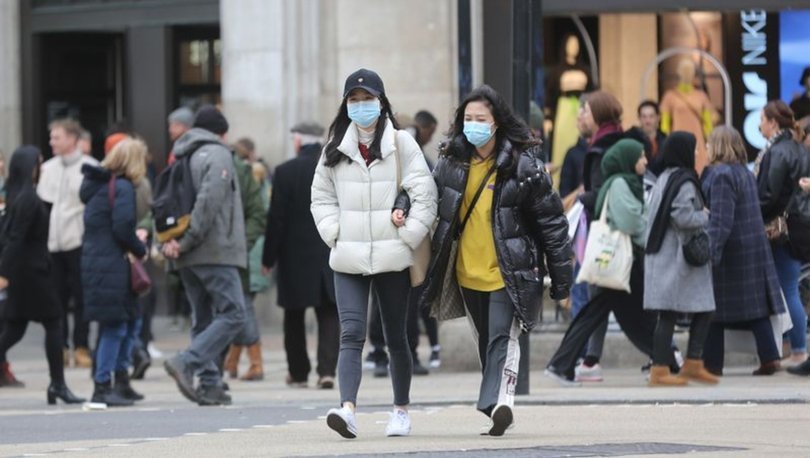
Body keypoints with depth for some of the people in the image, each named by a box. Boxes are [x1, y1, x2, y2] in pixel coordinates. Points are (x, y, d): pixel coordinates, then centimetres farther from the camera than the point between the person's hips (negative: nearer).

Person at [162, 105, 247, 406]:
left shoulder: (182, 159, 18)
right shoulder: (217, 154, -4)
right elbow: (209, 201, -18)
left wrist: (168, 240, -2)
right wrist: (188, 241, -15)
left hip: (188, 258, 8)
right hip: (215, 251, -8)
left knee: (203, 319, 10)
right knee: (232, 314, -9)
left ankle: (210, 384, 5)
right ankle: (186, 363, -22)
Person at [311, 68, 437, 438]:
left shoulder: (401, 144, -1)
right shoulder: (335, 149, 9)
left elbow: (425, 195, -3)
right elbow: (321, 197, 15)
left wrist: (407, 237, -8)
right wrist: (335, 234, 1)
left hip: (391, 257, -1)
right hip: (348, 259, 1)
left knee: (396, 336, 9)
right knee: (351, 334, -13)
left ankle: (401, 410, 25)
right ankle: (347, 409, -26)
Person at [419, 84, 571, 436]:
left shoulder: (522, 165, -9)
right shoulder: (451, 162, 5)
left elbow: (551, 220, -6)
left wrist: (561, 276, -5)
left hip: (508, 273, -5)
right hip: (468, 273, 6)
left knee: (502, 339, -18)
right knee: (486, 342, 12)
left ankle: (498, 403, -31)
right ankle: (500, 411, 19)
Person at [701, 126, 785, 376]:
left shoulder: (721, 175, -15)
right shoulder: (745, 174, 13)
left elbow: (720, 220, -22)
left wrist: (711, 252, -26)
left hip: (730, 251, -8)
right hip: (754, 249, 8)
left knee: (714, 308, -1)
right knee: (755, 306, 8)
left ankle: (712, 364, 1)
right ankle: (769, 357, 3)